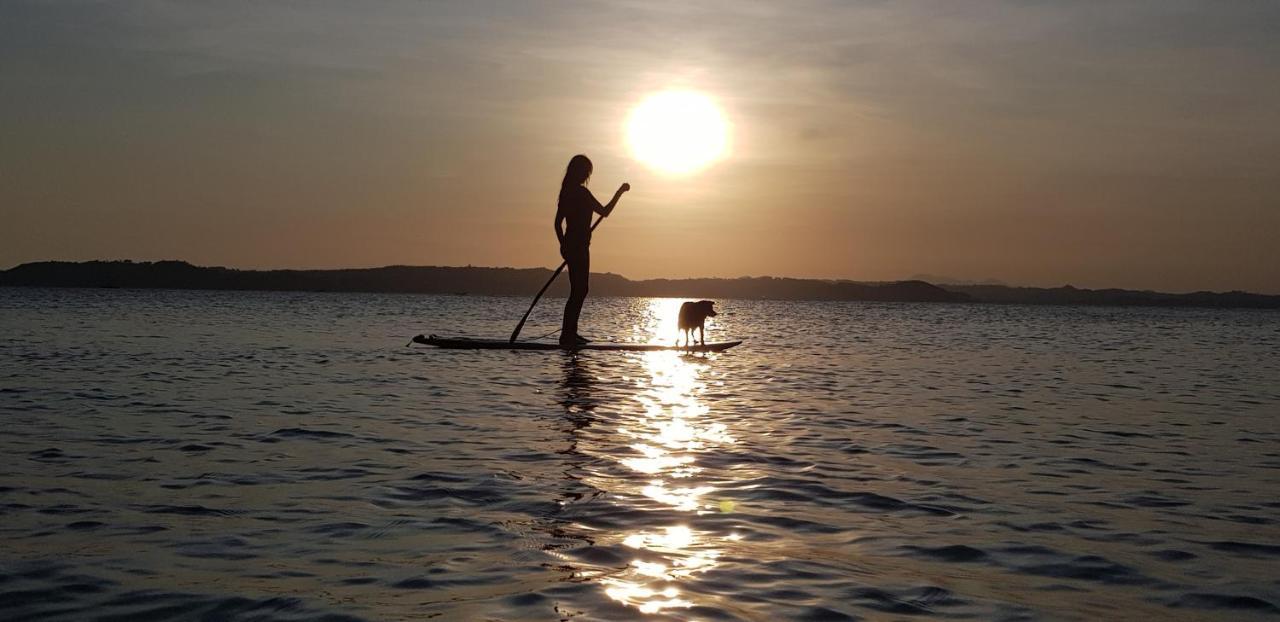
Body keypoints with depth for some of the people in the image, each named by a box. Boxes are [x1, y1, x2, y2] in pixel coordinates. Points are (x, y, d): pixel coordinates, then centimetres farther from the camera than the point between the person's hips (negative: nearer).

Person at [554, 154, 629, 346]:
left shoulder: (566, 192, 13)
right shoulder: (581, 192, -14)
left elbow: (558, 223, 16)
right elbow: (604, 211, -12)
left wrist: (564, 245, 20)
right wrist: (620, 192, -3)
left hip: (570, 246, 9)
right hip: (579, 247, -9)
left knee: (579, 290, 14)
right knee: (579, 291, -7)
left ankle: (570, 333, 17)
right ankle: (567, 334, -8)